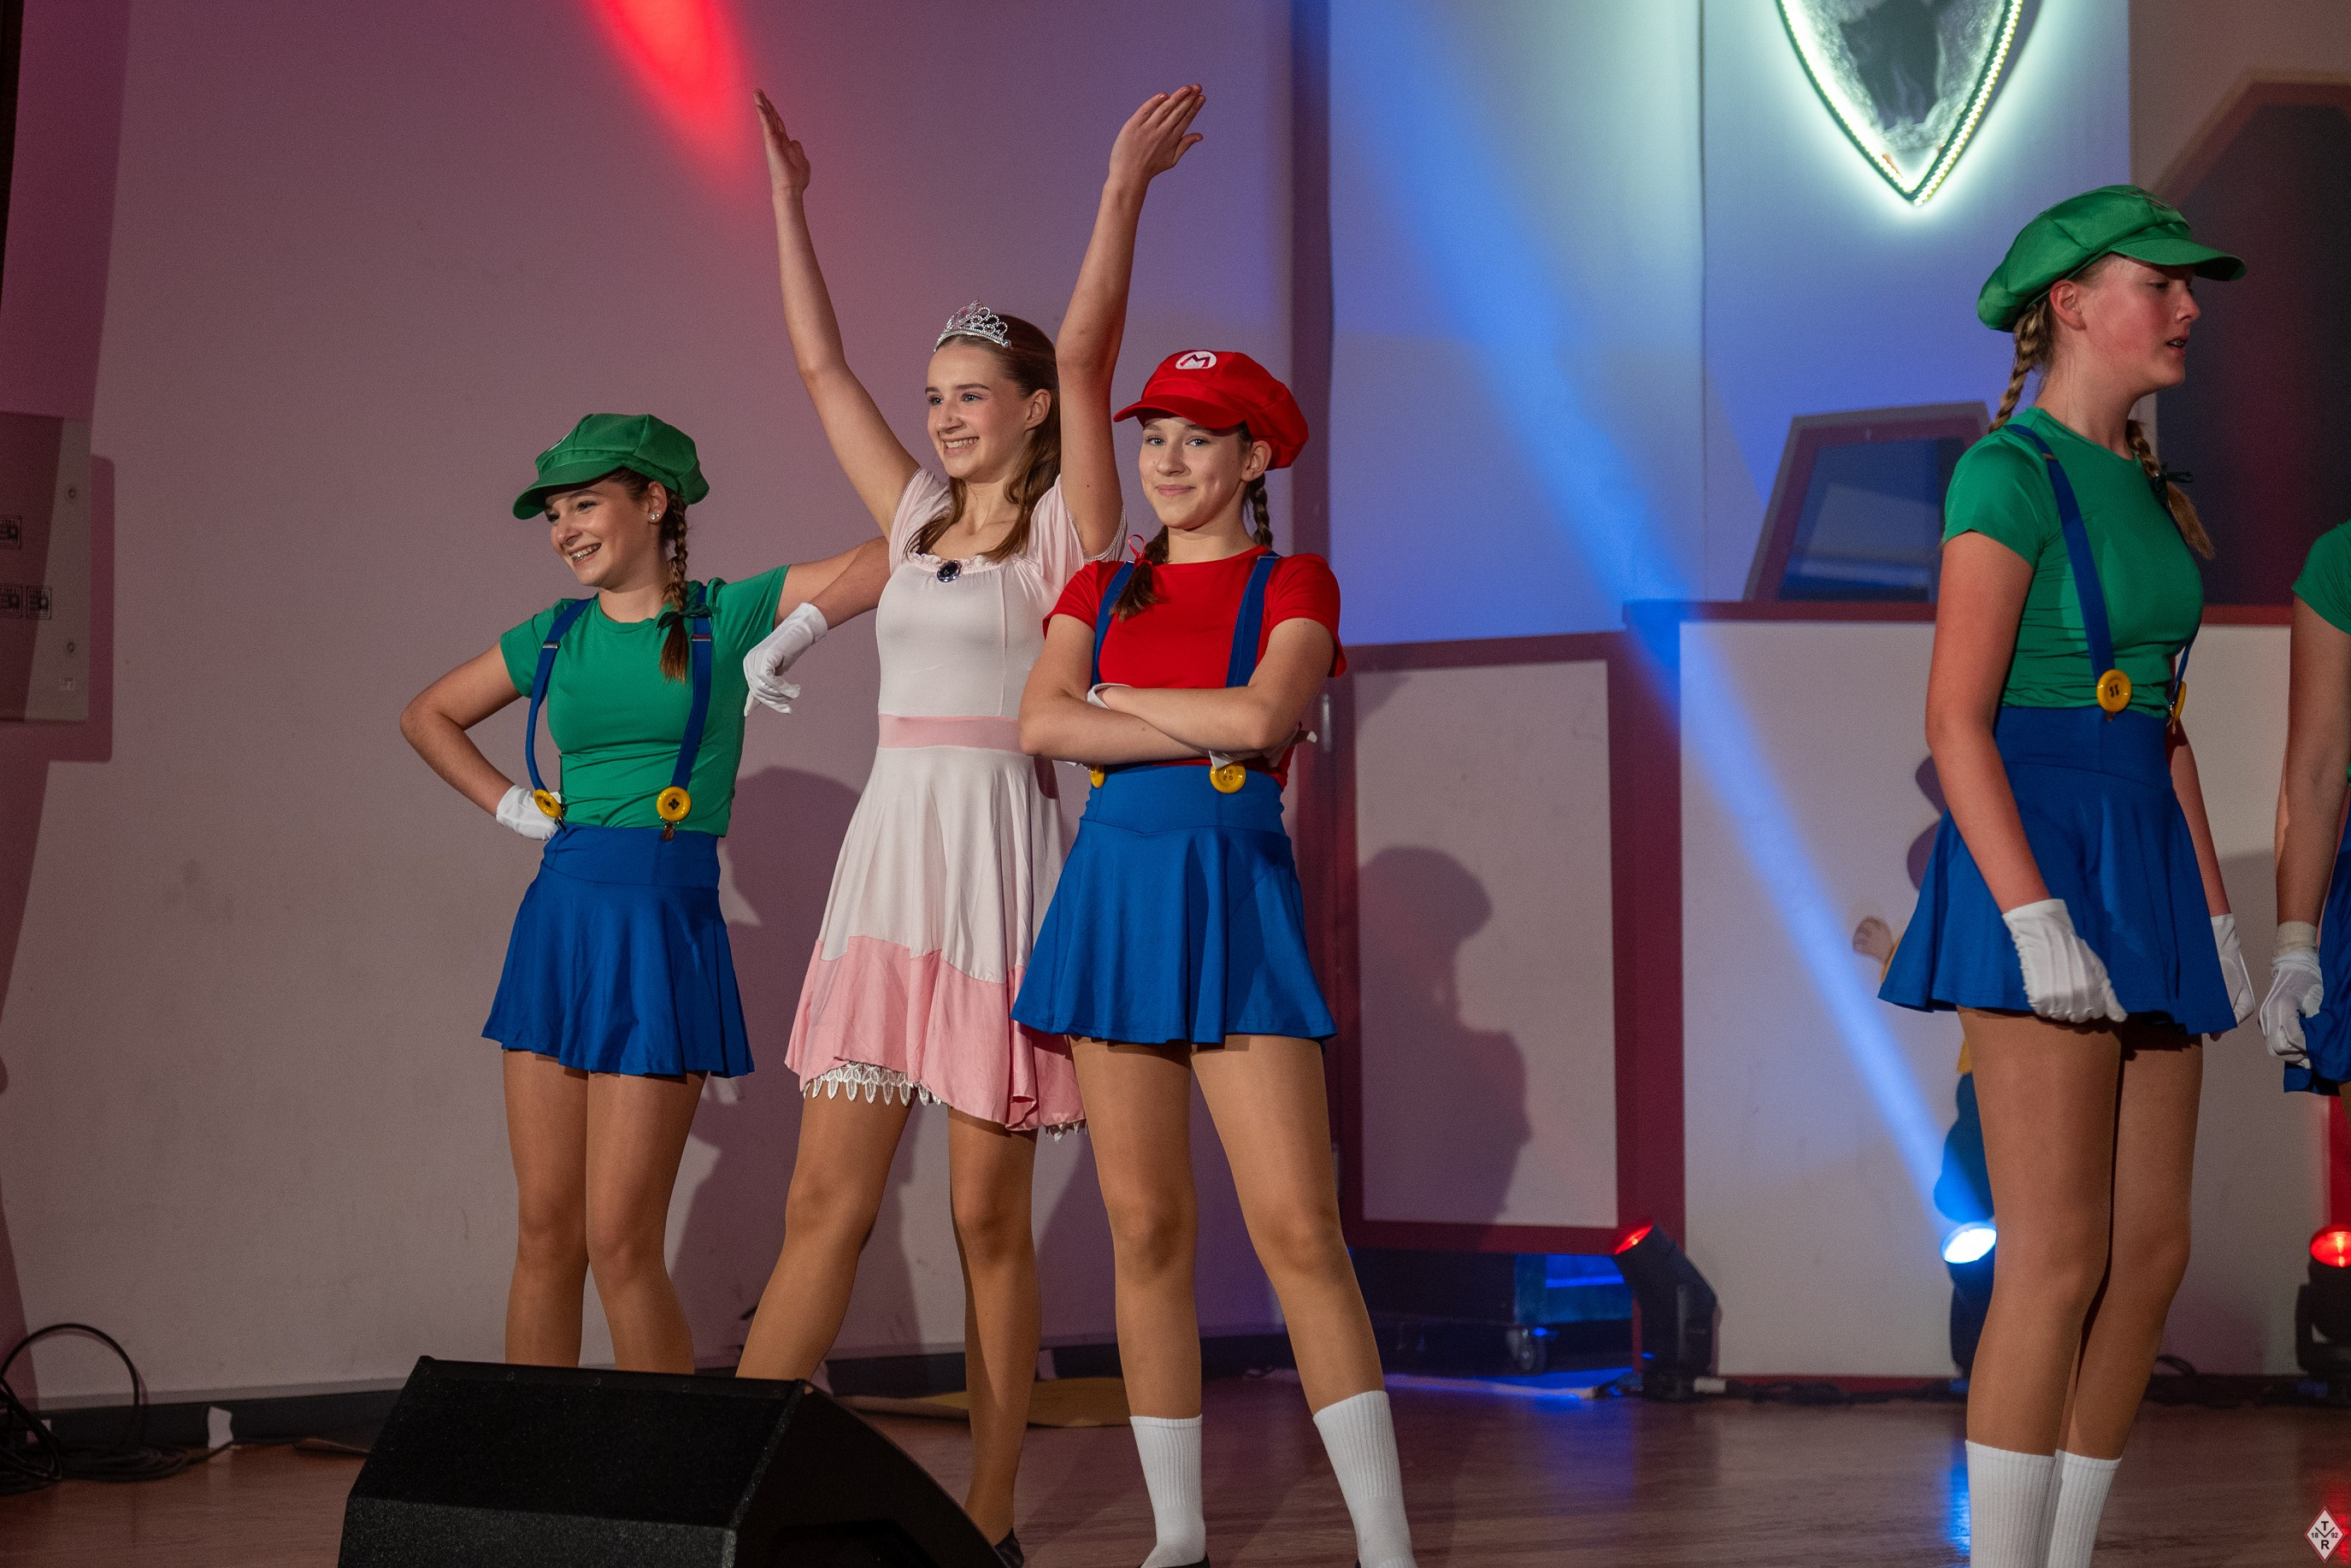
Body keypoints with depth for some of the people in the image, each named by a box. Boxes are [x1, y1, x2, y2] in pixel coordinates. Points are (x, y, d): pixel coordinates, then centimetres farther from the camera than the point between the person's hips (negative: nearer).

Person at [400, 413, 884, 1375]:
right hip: (558, 921, 5)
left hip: (665, 931, -5)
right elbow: (428, 716, 27)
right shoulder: (556, 637, 11)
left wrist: (799, 630, -17)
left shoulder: (726, 617, -1)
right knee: (545, 1230, 7)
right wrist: (510, 805, 15)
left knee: (620, 1242, -7)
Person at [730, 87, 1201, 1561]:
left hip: (1004, 858, -5)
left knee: (988, 1214, -2)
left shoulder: (1064, 528, 1)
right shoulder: (917, 519, 16)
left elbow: (1086, 355, -11)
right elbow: (822, 364, 20)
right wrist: (788, 200, 19)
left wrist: (1124, 187, -16)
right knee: (827, 1198, 0)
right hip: (888, 852, 5)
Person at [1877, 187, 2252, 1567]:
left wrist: (2216, 918, 14)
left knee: (2151, 1257, 7)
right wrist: (2036, 921, -22)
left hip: (2146, 872, 9)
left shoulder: (2144, 486, 16)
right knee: (2057, 1264, -11)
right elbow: (1956, 718, -15)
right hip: (2034, 856, -9)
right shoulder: (2011, 472, -9)